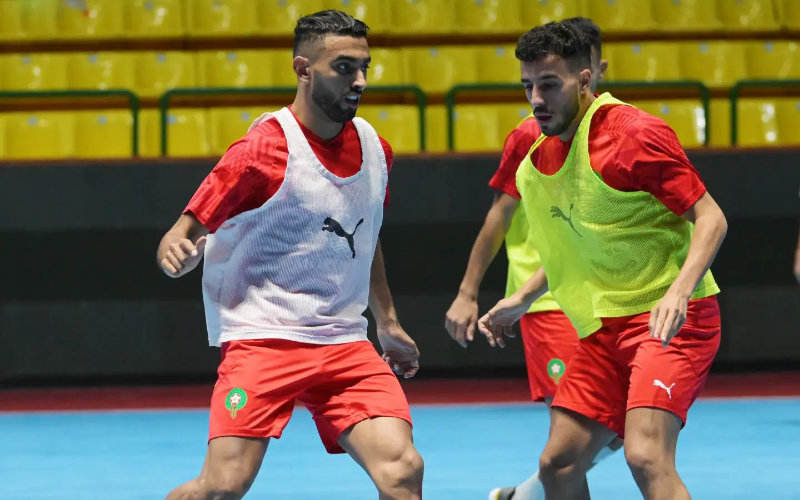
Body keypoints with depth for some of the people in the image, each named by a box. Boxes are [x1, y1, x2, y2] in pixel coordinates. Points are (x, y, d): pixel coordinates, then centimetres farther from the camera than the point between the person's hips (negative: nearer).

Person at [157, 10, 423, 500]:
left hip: (345, 343, 5)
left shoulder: (375, 149, 10)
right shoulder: (263, 151, -11)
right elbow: (184, 236, -9)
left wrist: (388, 321, 32)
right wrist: (176, 252, -32)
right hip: (262, 338, -5)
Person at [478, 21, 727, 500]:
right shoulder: (541, 156, 11)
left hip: (669, 320, -8)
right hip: (605, 327, 8)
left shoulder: (633, 133, -15)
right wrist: (522, 298, 24)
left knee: (647, 457, -25)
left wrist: (679, 291, -30)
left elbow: (710, 218, -16)